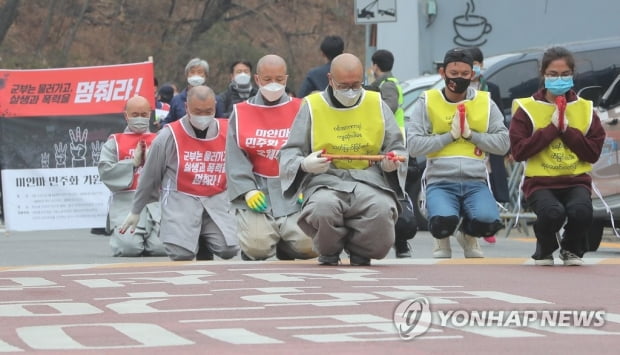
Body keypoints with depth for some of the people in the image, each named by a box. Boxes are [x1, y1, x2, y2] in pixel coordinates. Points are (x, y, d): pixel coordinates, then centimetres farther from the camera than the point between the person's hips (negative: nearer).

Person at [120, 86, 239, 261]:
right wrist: (135, 211, 12)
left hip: (215, 200, 2)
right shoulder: (170, 135, -6)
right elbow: (150, 176, 5)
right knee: (182, 253, -21)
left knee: (229, 249, -17)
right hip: (180, 200, -2)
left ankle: (204, 241, 17)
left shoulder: (227, 132, 0)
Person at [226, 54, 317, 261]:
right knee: (257, 246, -21)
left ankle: (284, 250, 18)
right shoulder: (241, 114, 7)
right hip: (258, 191, 0)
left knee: (308, 245, -19)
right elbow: (235, 159, 0)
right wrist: (248, 190, -13)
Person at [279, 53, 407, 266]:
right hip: (325, 180, -1)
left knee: (383, 209, -35)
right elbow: (289, 153, 10)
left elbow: (397, 148, 21)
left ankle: (360, 253, 0)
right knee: (323, 206, -38)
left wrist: (392, 163, -4)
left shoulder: (377, 105, 14)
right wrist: (304, 164, -14)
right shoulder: (312, 106, 9)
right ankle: (329, 254, -2)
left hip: (369, 179, 1)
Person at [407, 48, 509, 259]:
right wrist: (450, 135, -8)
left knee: (488, 222, -30)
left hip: (475, 182, 2)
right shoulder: (427, 102, 6)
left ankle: (468, 235, 11)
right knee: (443, 221, -34)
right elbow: (413, 146, -3)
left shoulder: (485, 103, 12)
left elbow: (503, 144, 6)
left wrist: (471, 134, -6)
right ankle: (442, 240, 8)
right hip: (440, 182, -2)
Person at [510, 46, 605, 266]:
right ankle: (545, 250, 4)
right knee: (552, 213, -34)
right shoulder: (527, 109, 2)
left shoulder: (585, 109, 10)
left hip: (576, 180, 2)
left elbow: (594, 153, 2)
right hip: (540, 181, -2)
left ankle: (572, 250, 6)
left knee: (581, 211, -32)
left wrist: (567, 130, -9)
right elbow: (518, 151, -8)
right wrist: (551, 127, -11)